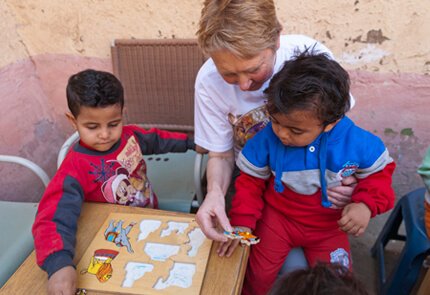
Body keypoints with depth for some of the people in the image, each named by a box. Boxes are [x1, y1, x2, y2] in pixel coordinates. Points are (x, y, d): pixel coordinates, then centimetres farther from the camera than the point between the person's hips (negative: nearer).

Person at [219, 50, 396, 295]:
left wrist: (366, 204, -23)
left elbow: (379, 172, -4)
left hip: (329, 225, 1)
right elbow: (251, 181, -6)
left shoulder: (356, 143, -23)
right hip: (278, 215, 0)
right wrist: (243, 221, -16)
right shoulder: (267, 138, -22)